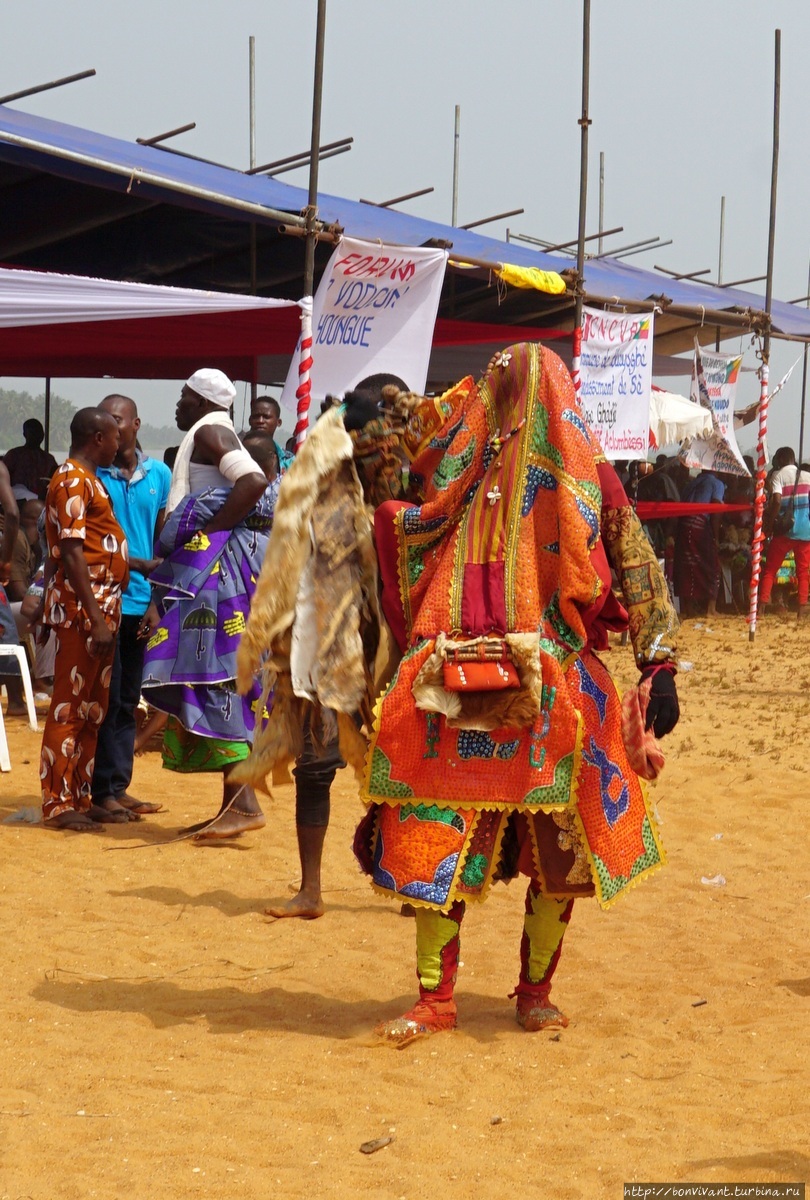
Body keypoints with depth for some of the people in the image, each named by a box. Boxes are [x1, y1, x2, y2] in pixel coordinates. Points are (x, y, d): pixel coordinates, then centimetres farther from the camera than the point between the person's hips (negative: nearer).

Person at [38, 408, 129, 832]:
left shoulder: (90, 480, 19)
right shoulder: (72, 481, -12)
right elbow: (73, 556, -19)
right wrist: (96, 619, -23)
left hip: (101, 609, 10)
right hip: (81, 609, -10)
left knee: (92, 709, 12)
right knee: (69, 706, -5)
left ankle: (81, 797, 18)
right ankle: (58, 804, -2)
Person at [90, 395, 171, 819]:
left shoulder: (159, 474, 9)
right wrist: (136, 564, -18)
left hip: (141, 602, 5)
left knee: (128, 700, 10)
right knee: (107, 698, -3)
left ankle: (118, 785, 17)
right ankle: (103, 789, 3)